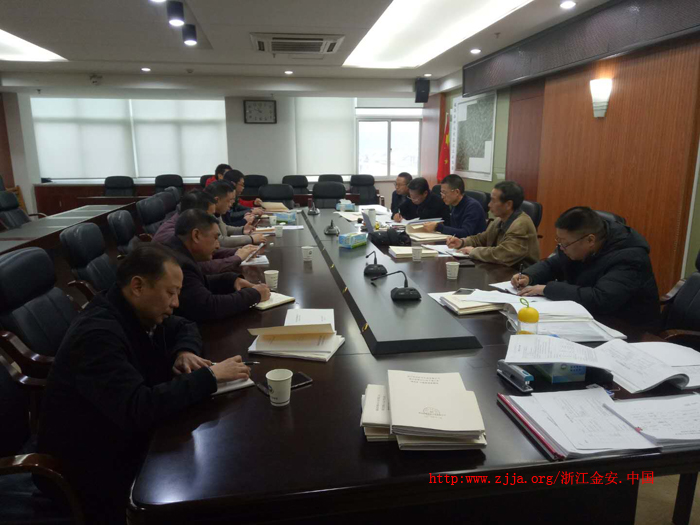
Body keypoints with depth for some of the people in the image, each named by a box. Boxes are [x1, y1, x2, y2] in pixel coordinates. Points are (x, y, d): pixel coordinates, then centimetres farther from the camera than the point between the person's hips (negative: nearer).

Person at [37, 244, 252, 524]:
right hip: (95, 468, -8)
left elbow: (184, 327, 15)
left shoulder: (140, 312, -3)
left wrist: (185, 352, -7)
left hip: (129, 437, 8)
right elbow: (141, 409, -37)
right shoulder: (98, 334, -29)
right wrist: (210, 375, -29)